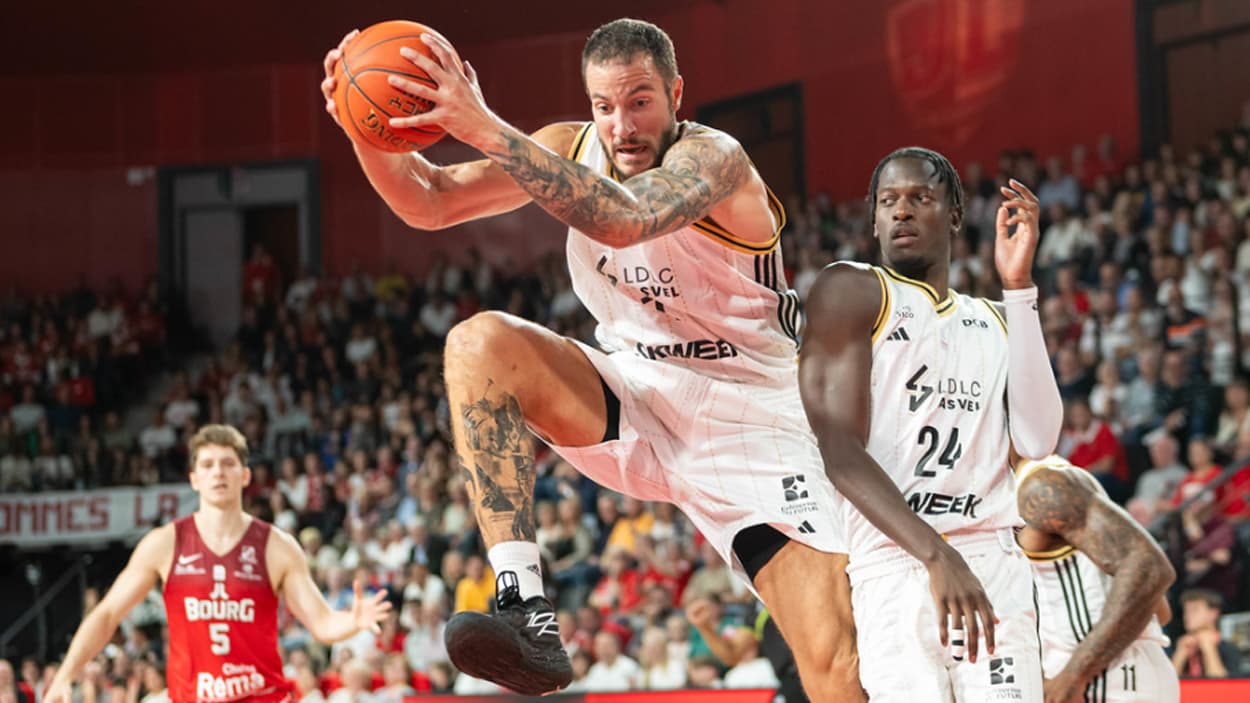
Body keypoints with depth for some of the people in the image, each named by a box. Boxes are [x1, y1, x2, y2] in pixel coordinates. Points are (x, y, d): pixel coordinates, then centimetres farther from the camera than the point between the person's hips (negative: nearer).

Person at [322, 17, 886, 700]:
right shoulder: (575, 149, -1)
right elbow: (429, 202, -2)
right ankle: (526, 612, -30)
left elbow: (622, 221, -41)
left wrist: (487, 130, -48)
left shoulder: (715, 159, -20)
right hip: (637, 398, 5)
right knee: (480, 342, -24)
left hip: (748, 418, -5)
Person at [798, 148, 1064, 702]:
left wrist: (1018, 286, 2)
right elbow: (839, 450, -9)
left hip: (994, 566, 5)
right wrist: (937, 556, -21)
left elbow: (1037, 440, 3)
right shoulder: (853, 292, 3)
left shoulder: (992, 322, 21)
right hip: (896, 567, -5)